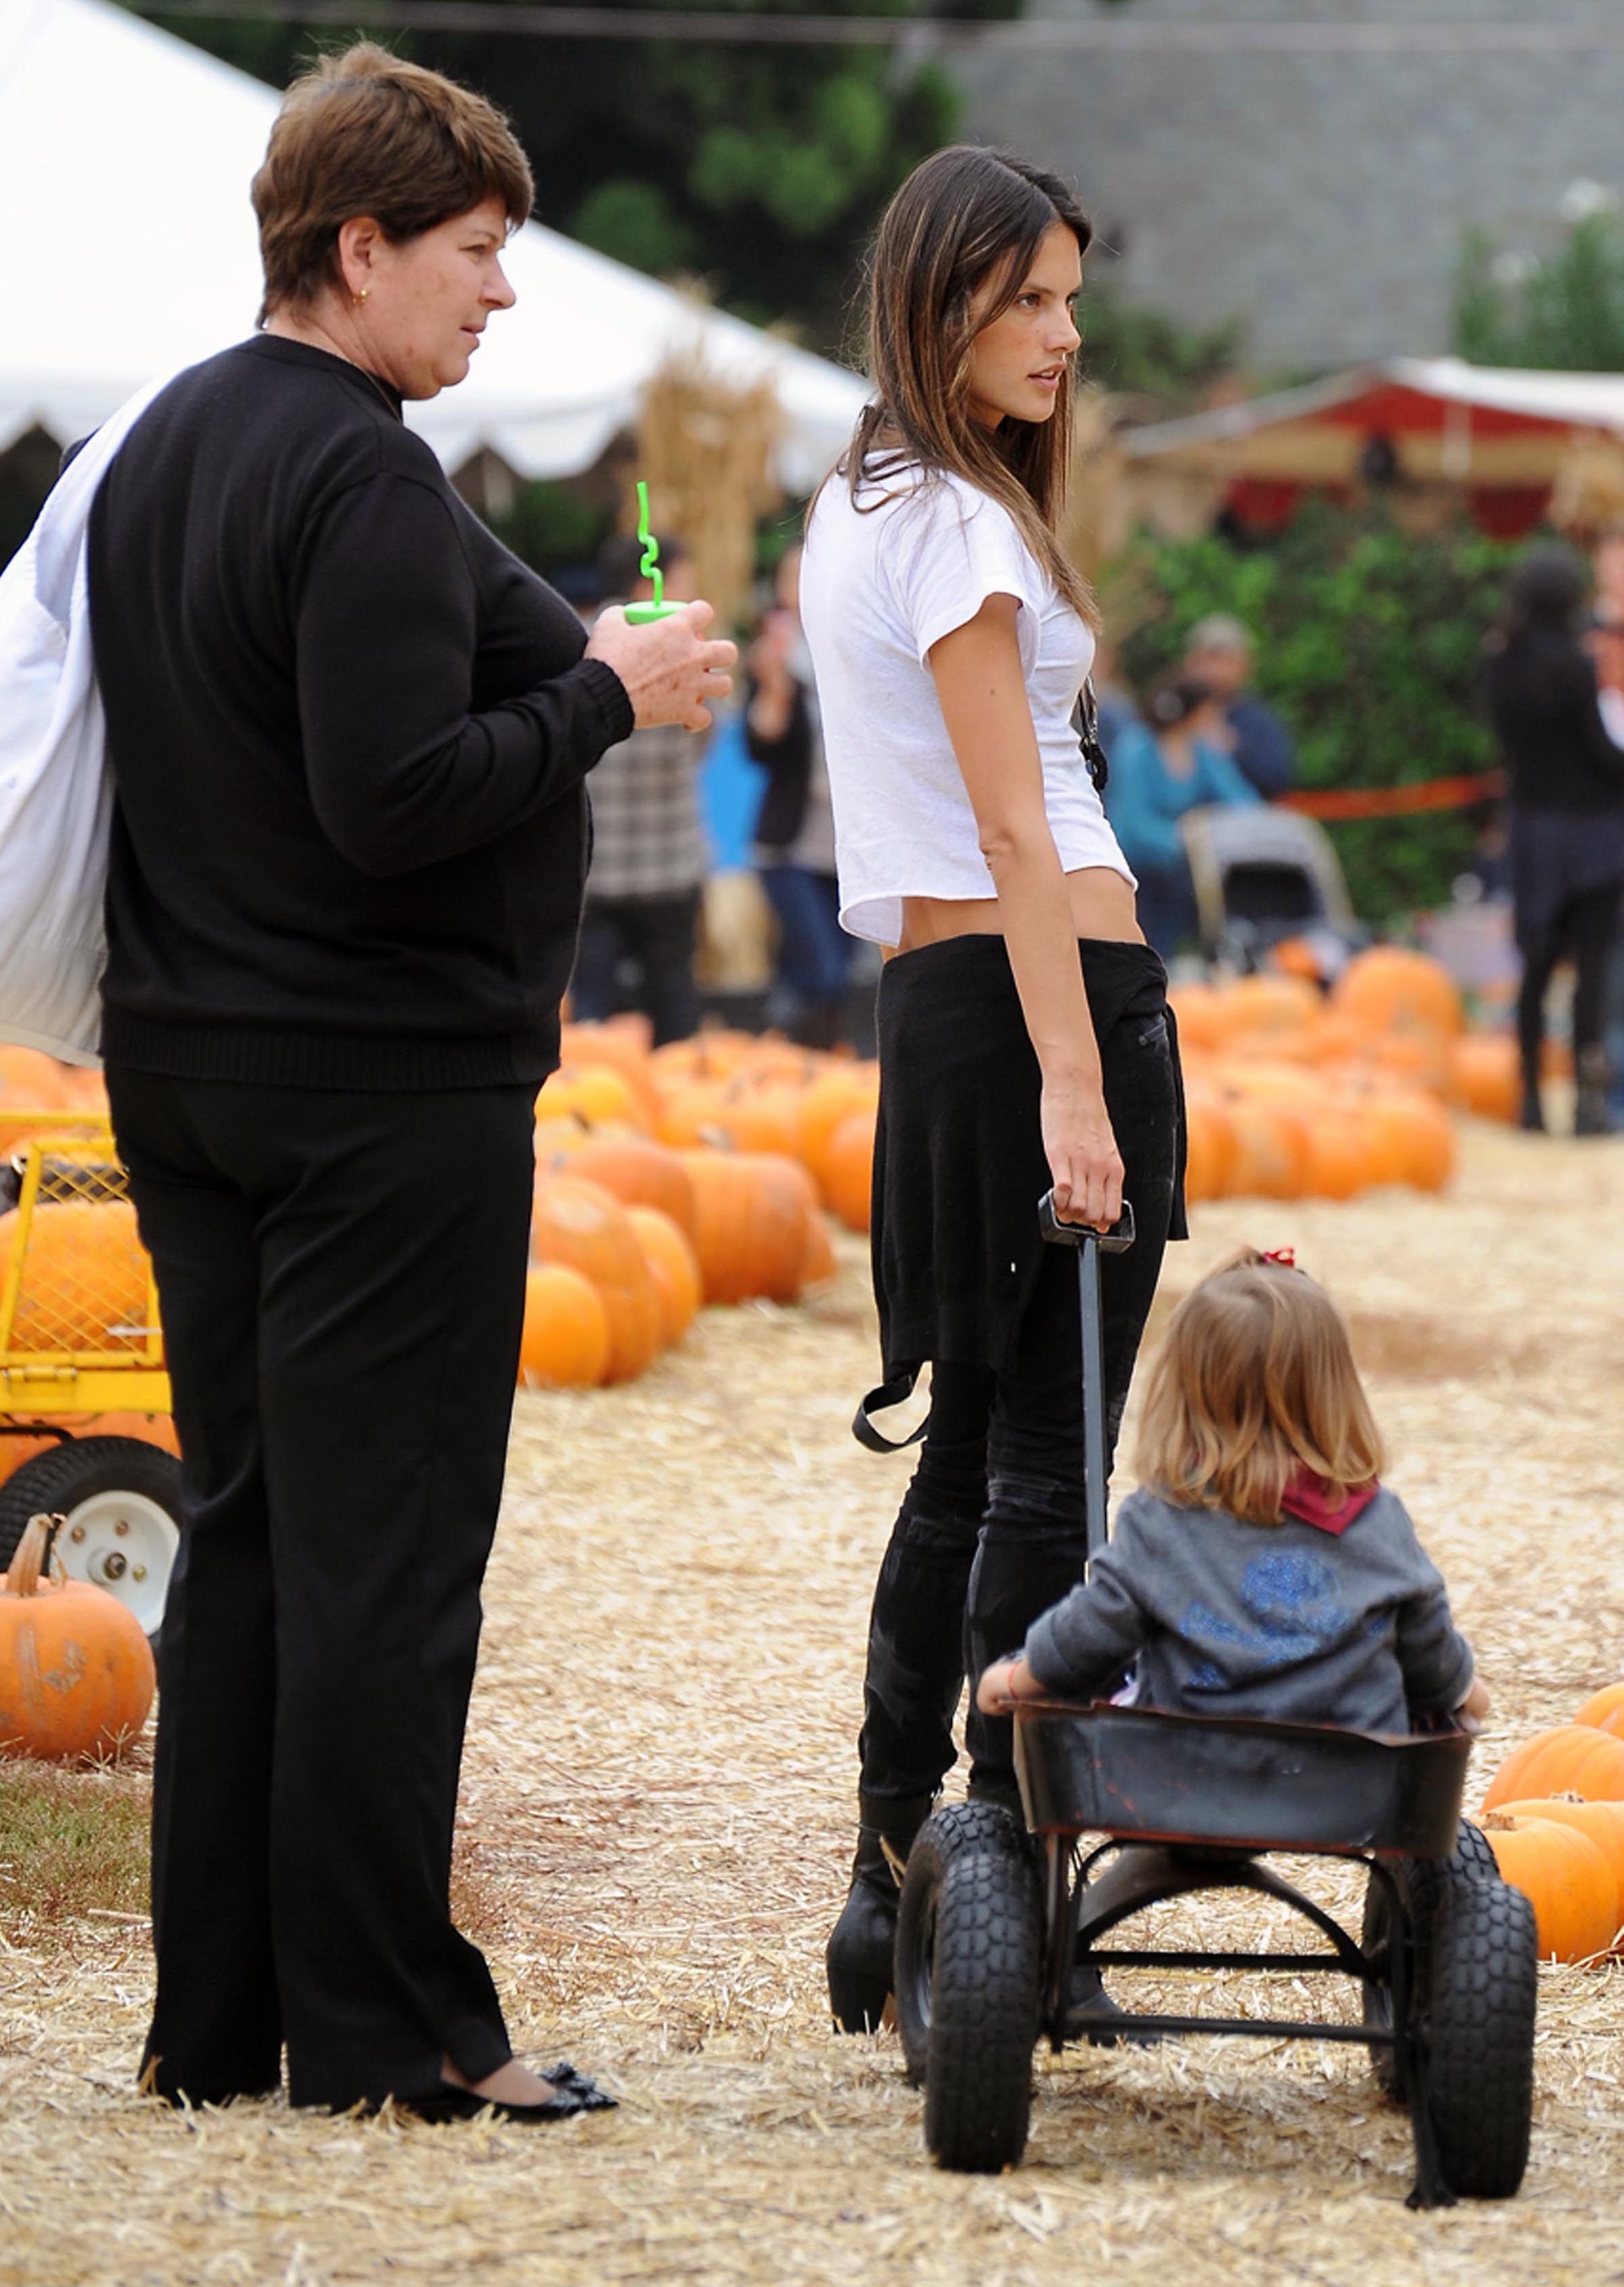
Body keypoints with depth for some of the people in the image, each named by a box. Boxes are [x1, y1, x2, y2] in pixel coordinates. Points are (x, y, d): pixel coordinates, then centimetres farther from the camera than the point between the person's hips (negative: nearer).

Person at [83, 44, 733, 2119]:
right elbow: (396, 798, -25)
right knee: (382, 1551, -3)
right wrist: (605, 695, -13)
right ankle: (379, 2029, 2)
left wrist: (554, 660, 14)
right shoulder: (364, 480, -18)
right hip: (382, 1088, -9)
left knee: (241, 1534, 13)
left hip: (185, 1068, 9)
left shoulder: (164, 445, 12)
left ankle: (212, 2019, 16)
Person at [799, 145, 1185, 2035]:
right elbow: (1014, 827, -19)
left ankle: (892, 1879, 15)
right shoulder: (960, 526, -13)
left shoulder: (855, 507, 17)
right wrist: (1073, 1084, -22)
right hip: (1042, 982, -10)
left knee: (970, 1442, 13)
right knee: (1050, 1460, -6)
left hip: (928, 993, 10)